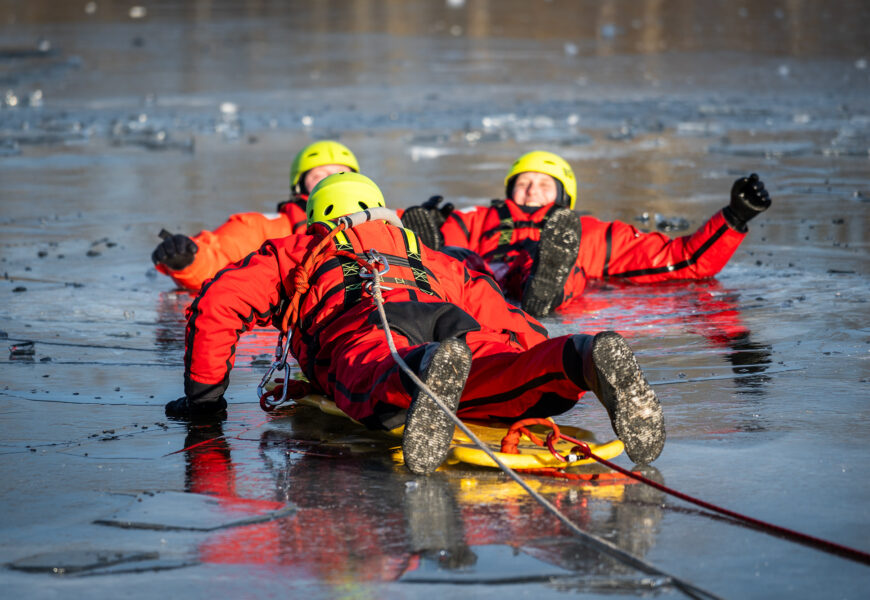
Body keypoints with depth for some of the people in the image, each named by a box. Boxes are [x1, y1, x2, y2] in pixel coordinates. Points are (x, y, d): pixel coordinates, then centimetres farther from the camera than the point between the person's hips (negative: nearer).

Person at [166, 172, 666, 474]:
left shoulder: (294, 252, 40)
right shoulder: (434, 261, 46)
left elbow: (216, 306, 28)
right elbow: (520, 327, 38)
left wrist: (204, 397, 36)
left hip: (362, 327, -3)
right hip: (452, 322, 3)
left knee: (379, 390, -35)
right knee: (513, 380, -25)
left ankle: (432, 370, -71)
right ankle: (590, 359, -58)